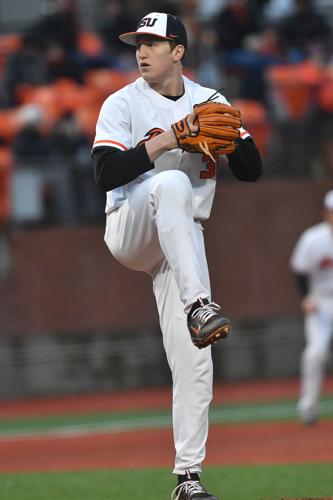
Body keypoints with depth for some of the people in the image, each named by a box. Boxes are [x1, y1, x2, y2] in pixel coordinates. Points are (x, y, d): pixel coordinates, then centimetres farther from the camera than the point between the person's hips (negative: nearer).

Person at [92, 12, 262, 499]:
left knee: (193, 363, -5)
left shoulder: (211, 103, 7)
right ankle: (198, 306, -45)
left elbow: (252, 170, 4)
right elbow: (107, 174, -18)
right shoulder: (123, 104, -4)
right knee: (171, 182, -36)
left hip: (181, 240, 3)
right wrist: (165, 141, -25)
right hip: (129, 232, -3)